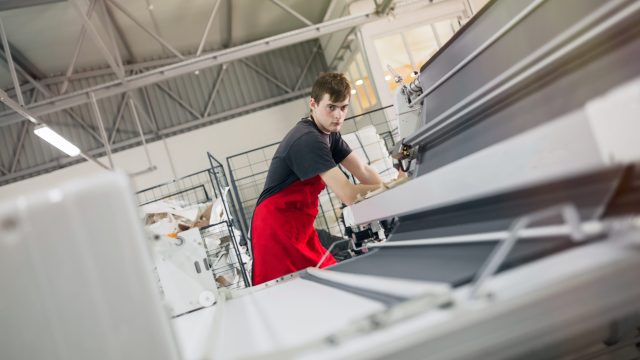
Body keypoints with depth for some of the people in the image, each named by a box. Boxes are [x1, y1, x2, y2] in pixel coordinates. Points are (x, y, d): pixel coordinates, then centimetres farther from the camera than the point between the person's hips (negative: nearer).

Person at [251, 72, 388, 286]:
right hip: (277, 229, -9)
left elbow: (363, 172, 9)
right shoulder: (308, 139, -22)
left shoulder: (329, 134, 10)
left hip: (301, 228, 10)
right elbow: (348, 195, -26)